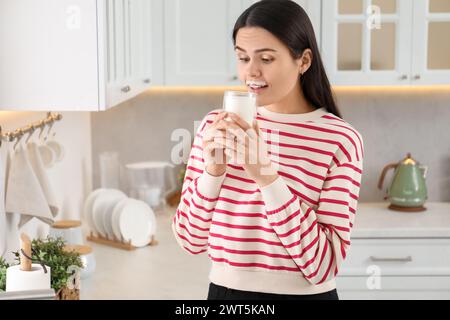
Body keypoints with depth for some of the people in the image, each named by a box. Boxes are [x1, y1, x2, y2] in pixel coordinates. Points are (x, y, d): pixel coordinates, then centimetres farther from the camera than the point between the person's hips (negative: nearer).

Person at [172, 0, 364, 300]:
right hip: (226, 291, 3)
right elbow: (192, 240, -1)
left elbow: (325, 266, -19)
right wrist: (213, 171, -17)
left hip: (304, 293, -3)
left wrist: (267, 176, -26)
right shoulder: (216, 126, -3)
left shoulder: (341, 139, -13)